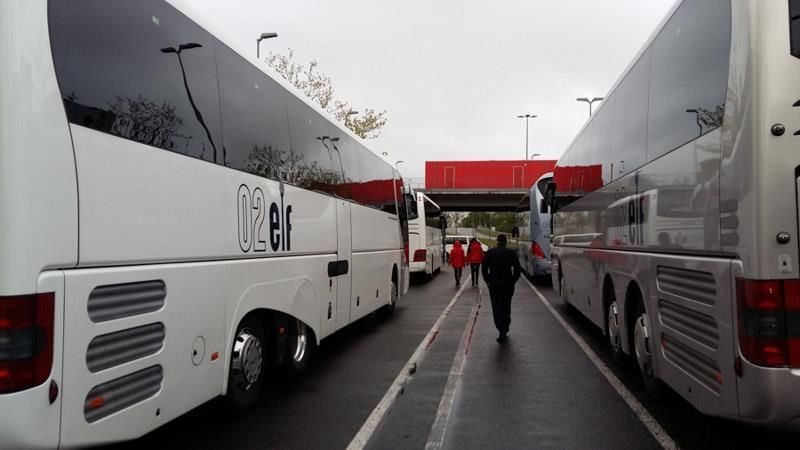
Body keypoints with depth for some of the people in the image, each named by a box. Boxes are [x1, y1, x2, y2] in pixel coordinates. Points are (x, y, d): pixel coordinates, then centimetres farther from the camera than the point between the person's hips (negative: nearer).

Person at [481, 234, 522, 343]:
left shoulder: (490, 252, -2)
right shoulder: (511, 253, -1)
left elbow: (484, 268, -2)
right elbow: (518, 269, -2)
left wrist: (487, 280, 7)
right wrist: (513, 281, 9)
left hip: (494, 284, -1)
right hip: (508, 284, 1)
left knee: (497, 307, -1)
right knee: (506, 307, 16)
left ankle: (502, 332, -13)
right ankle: (505, 329, 26)